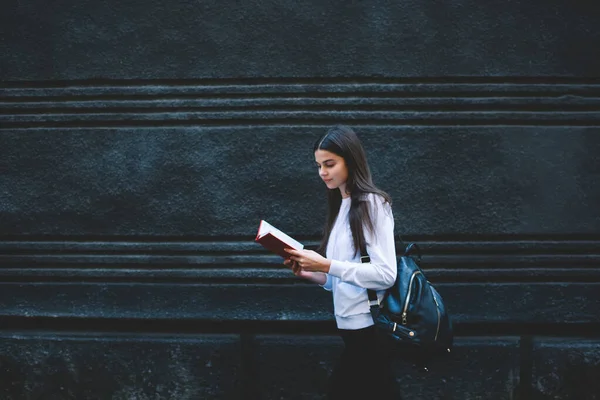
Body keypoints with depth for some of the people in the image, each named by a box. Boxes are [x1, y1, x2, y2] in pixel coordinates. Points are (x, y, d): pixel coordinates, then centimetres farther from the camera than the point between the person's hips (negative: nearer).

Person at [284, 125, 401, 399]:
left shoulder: (372, 204, -9)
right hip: (351, 327, 8)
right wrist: (312, 274, 1)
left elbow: (385, 274, -18)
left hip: (369, 329, -8)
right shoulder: (341, 207, 15)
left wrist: (327, 266, -19)